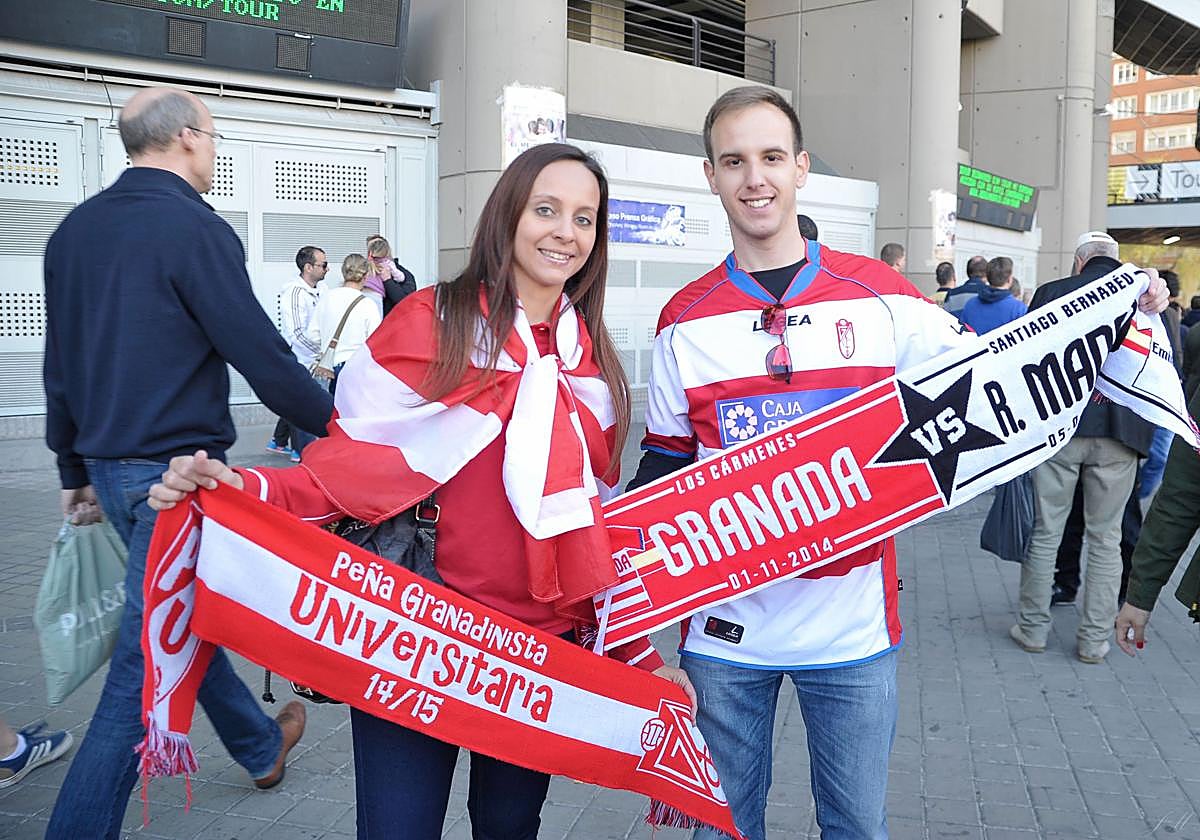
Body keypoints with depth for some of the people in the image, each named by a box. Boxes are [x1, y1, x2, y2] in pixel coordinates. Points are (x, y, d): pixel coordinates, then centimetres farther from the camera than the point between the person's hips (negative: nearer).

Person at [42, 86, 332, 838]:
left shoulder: (75, 230, 9)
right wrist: (335, 422, -4)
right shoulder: (195, 228, -15)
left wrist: (76, 468, 22)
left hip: (110, 466, 9)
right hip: (176, 470, -9)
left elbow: (61, 363, 14)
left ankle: (261, 745, 41)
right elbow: (260, 353, -17)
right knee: (149, 659, -2)